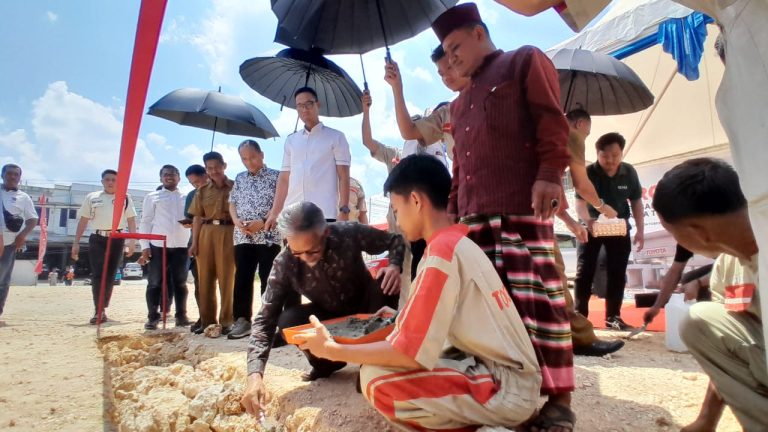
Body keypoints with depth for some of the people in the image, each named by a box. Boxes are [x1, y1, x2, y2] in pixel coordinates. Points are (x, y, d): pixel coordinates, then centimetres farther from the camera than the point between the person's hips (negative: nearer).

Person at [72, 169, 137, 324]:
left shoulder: (125, 198, 8)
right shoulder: (91, 197, 10)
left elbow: (131, 220, 5)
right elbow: (83, 220, 11)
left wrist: (132, 241, -5)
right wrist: (76, 242, 6)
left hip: (116, 239, 0)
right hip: (97, 239, 0)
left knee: (110, 275, 4)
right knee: (97, 275, -7)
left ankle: (102, 310, 16)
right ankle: (99, 311, -6)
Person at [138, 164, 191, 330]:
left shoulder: (187, 198, 13)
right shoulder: (152, 197, 9)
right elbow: (145, 222, 4)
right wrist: (145, 246, -5)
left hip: (181, 246, 2)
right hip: (158, 246, -1)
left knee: (180, 283, 6)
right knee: (155, 283, 1)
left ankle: (181, 316, 12)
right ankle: (153, 317, 9)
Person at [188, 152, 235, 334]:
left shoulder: (234, 187, 3)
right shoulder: (202, 191, 13)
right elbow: (198, 218, 12)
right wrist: (194, 242, 5)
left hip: (228, 234, -4)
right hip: (206, 234, 4)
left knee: (227, 278, -1)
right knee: (205, 278, 6)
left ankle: (226, 321, 6)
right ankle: (207, 320, 16)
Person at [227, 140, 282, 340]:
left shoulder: (276, 176, 0)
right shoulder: (240, 178, 15)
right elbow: (232, 203, 17)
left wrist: (263, 222, -16)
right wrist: (237, 221, -4)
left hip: (269, 236, -4)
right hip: (242, 237, 5)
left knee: (268, 280, 0)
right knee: (242, 279, 5)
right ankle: (242, 320, 13)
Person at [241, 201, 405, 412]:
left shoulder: (350, 234, -28)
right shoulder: (284, 264, -25)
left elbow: (396, 240, -12)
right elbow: (265, 319, -23)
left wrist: (395, 266, -35)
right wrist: (255, 374, -36)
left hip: (364, 309, -1)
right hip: (330, 317, 1)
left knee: (389, 283, -32)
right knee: (288, 319, -28)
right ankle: (327, 362, 3)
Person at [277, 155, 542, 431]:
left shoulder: (443, 249, -20)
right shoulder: (460, 243, 9)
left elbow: (410, 353, -20)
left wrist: (332, 350, -9)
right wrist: (401, 319, 20)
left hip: (507, 389, -9)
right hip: (509, 376, 9)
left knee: (377, 378, -20)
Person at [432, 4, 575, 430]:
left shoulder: (524, 61, 12)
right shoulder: (460, 103, 31)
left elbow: (552, 120, -2)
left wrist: (549, 173, -15)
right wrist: (453, 209, 18)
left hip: (522, 205, -7)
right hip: (475, 213, 7)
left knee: (535, 296, -9)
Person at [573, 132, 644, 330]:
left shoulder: (629, 172, -8)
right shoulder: (588, 173, -18)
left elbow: (636, 202, 1)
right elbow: (580, 202, -25)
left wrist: (640, 230, -5)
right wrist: (587, 220, -46)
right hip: (592, 226, -3)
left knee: (617, 273, 4)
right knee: (585, 271, -4)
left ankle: (613, 317, 13)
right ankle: (580, 315, 3)